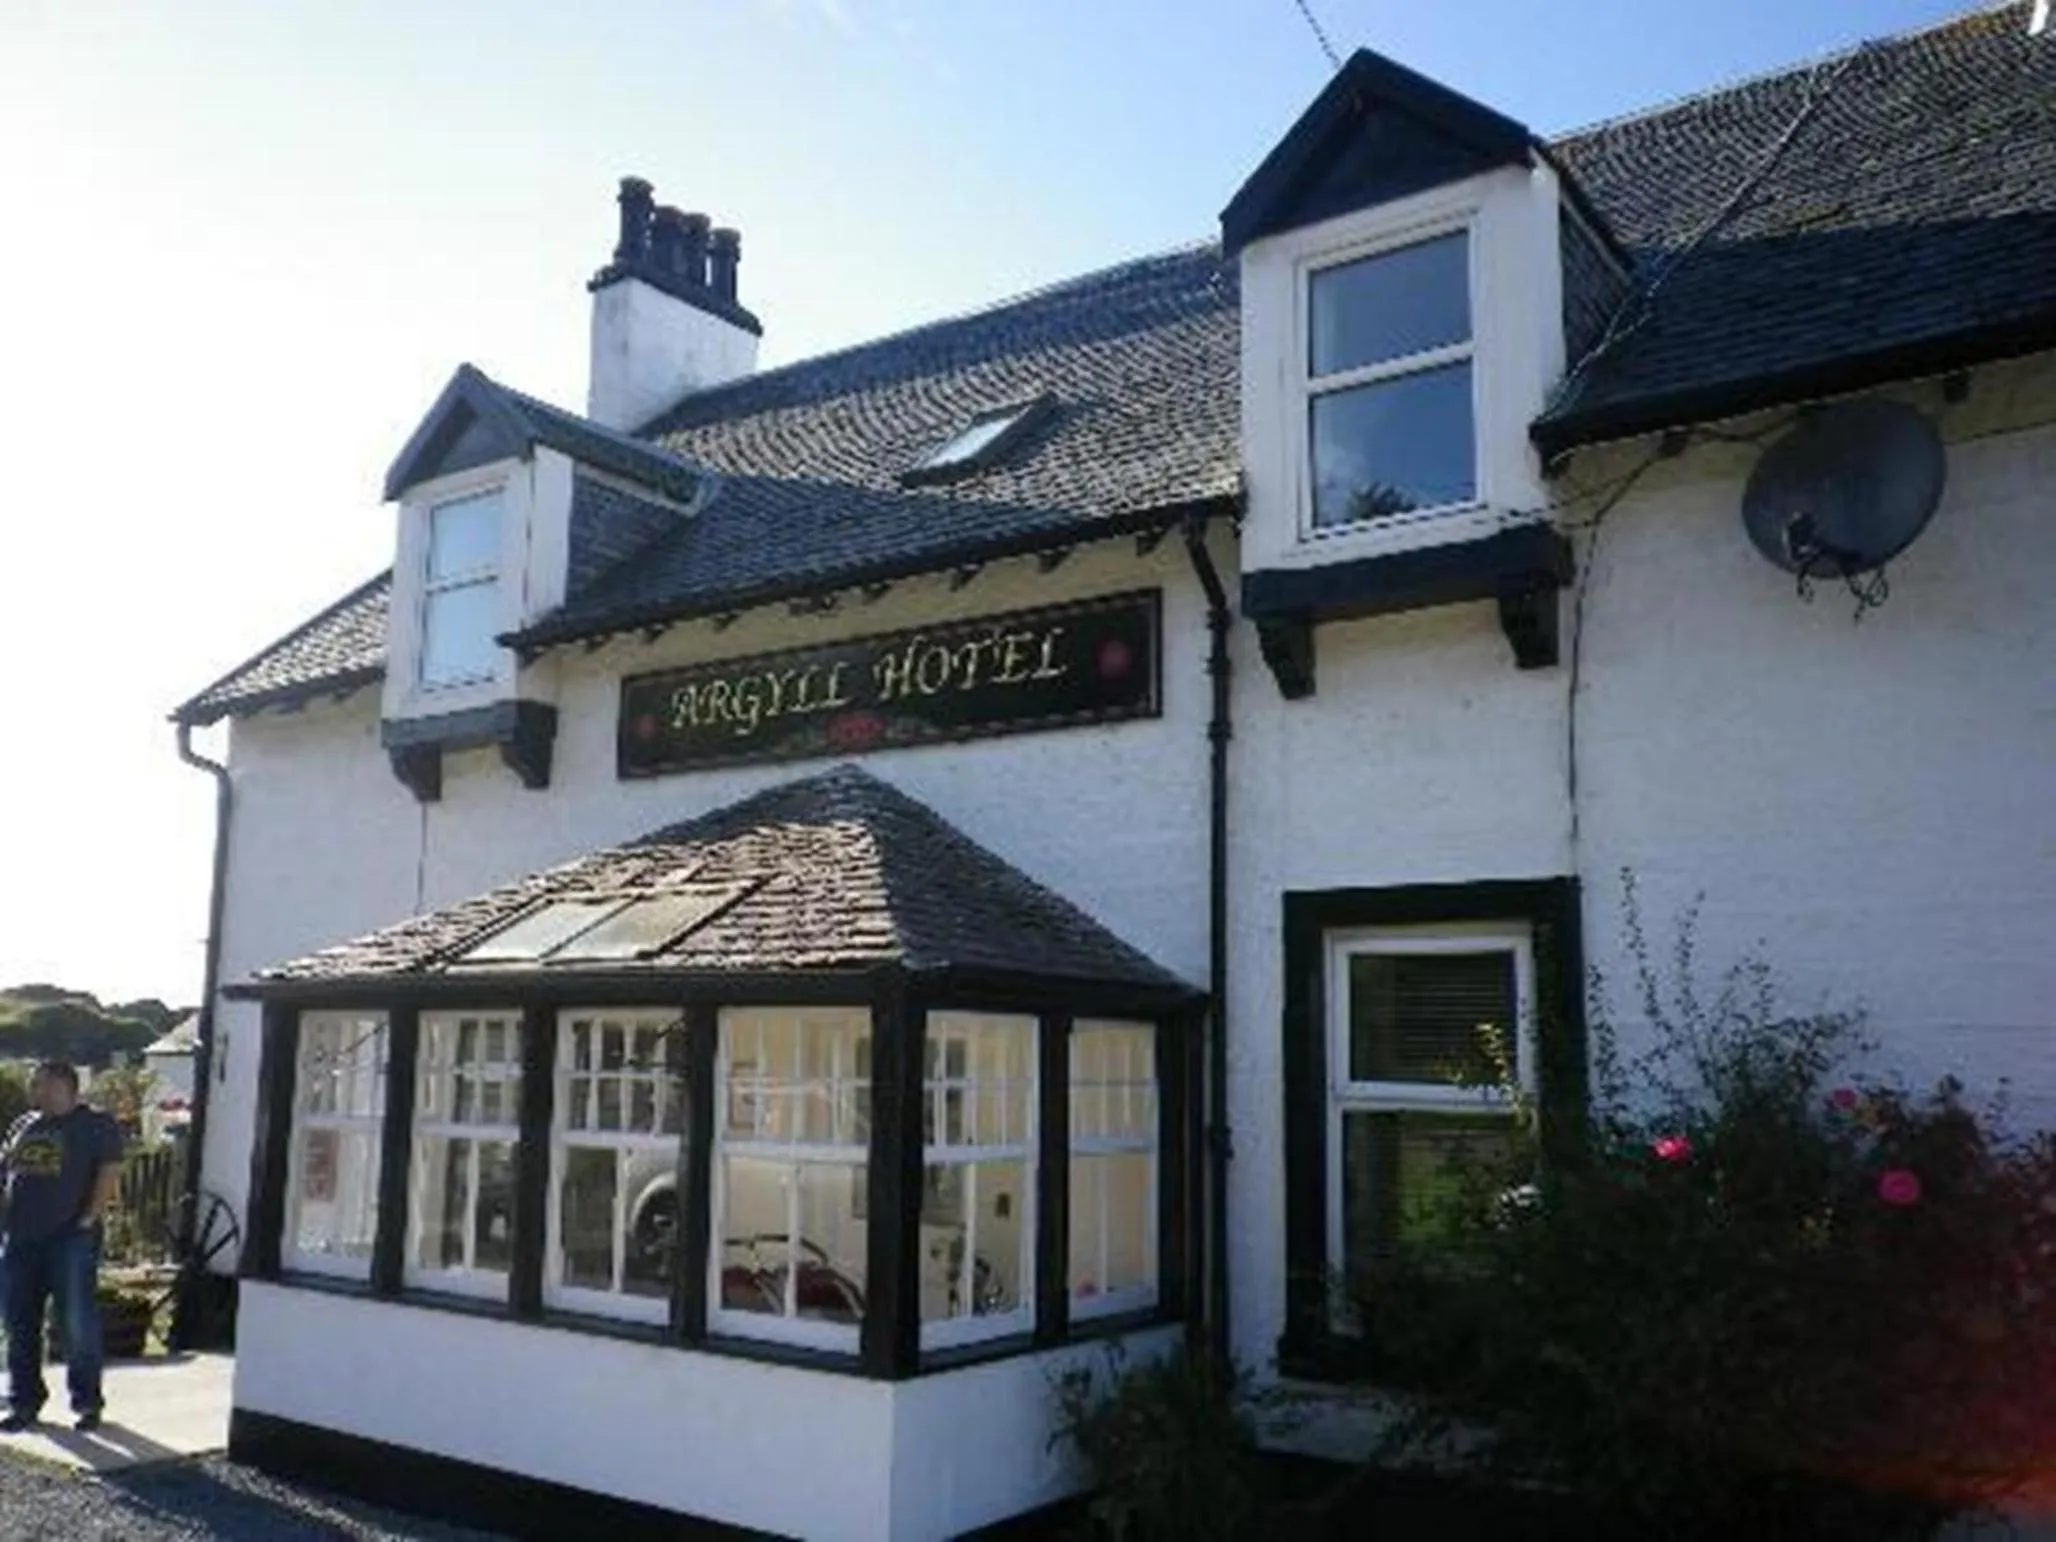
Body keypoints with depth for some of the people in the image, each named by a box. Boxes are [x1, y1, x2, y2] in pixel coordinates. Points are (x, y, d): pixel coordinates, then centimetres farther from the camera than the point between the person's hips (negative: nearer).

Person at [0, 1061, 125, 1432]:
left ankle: (87, 1403, 8)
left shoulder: (95, 1125, -3)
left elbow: (109, 1172, -9)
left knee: (78, 1324, -1)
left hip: (70, 1239, -6)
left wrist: (88, 1219, -15)